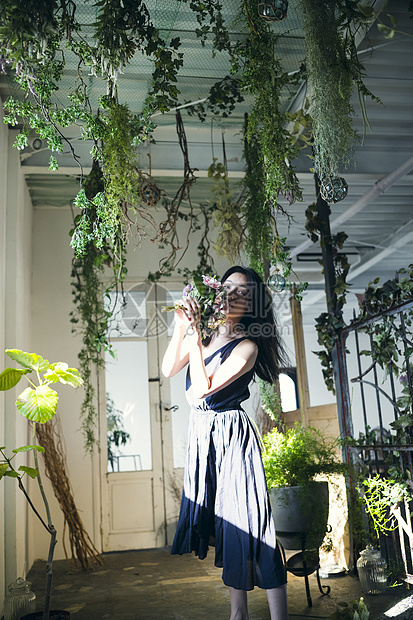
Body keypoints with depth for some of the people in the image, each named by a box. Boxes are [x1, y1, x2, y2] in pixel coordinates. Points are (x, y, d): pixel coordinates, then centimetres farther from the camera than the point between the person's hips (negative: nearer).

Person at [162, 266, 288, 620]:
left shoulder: (247, 346, -12)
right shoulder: (205, 333, 7)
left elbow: (203, 389, -19)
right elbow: (168, 369, 2)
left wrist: (195, 336, -20)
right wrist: (181, 327, -8)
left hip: (231, 435, -6)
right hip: (201, 434, 6)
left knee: (245, 519, -6)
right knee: (224, 523, 12)